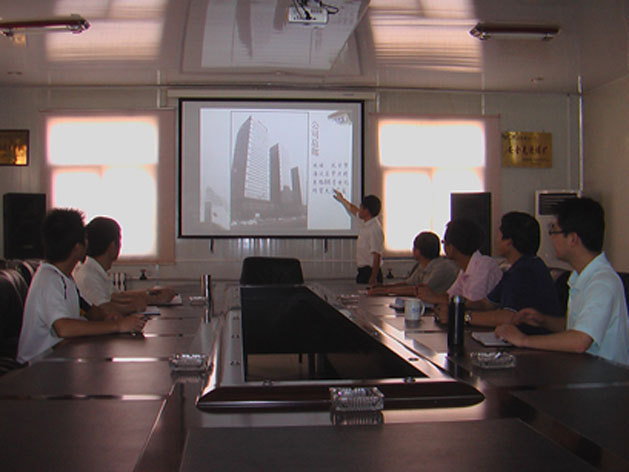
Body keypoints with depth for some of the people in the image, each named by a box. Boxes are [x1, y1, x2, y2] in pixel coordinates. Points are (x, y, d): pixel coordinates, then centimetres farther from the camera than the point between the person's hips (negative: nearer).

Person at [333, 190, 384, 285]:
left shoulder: (375, 229, -21)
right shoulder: (366, 225, 7)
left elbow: (377, 255, -24)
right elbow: (354, 211, 29)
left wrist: (373, 278, -27)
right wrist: (342, 199, 44)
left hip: (370, 272, -9)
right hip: (363, 270, 9)